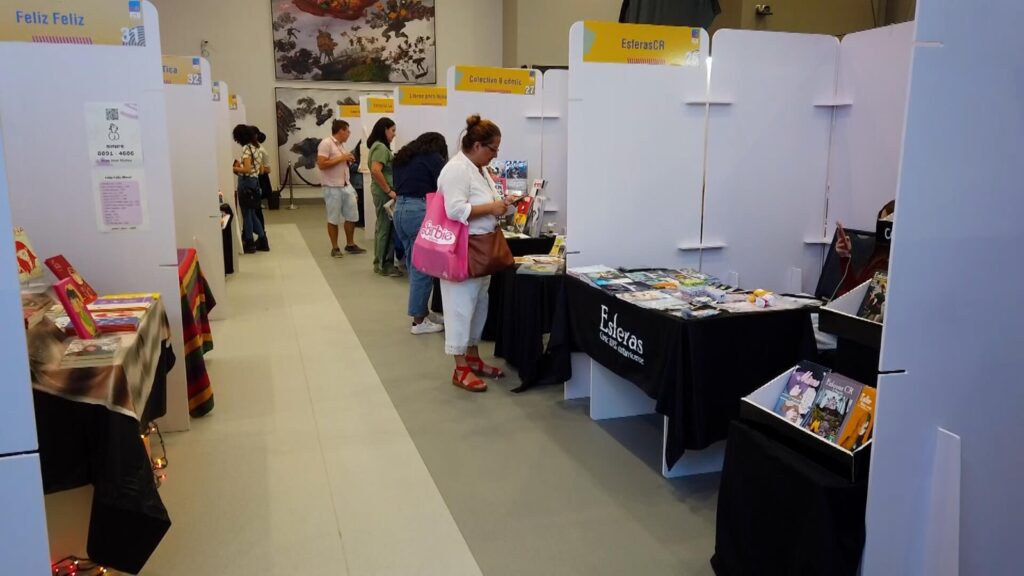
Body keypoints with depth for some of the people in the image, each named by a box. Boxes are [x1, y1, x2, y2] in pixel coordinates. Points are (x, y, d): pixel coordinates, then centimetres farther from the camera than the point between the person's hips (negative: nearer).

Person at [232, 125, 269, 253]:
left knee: (247, 215, 2)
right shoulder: (255, 147, 12)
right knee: (252, 214, 16)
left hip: (246, 183, -9)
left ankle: (249, 244, 10)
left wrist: (235, 168, -7)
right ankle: (262, 241, 17)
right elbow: (260, 169, 17)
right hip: (254, 182, 9)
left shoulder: (246, 148, -15)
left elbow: (247, 169, -23)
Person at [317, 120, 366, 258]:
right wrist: (341, 158, -19)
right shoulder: (326, 143, -13)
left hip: (346, 186, 8)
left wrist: (347, 159, 7)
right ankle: (335, 248, 12)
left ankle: (350, 245, 23)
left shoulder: (341, 144, 14)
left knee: (352, 216, 10)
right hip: (332, 187, -8)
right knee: (333, 219, 3)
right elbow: (321, 164, -21)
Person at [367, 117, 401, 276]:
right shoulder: (381, 147, -16)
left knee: (382, 227, 14)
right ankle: (384, 265, 4)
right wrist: (389, 191, -23)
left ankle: (380, 262, 22)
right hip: (384, 193, -10)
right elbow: (375, 171, -28)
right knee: (386, 228, -3)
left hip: (382, 192, 10)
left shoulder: (379, 146, 15)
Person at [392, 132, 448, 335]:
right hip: (419, 211, -8)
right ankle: (419, 320, 0)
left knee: (413, 265, 14)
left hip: (399, 209, 8)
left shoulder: (403, 157, 21)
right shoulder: (434, 158, 0)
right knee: (422, 267, -3)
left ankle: (419, 311, 19)